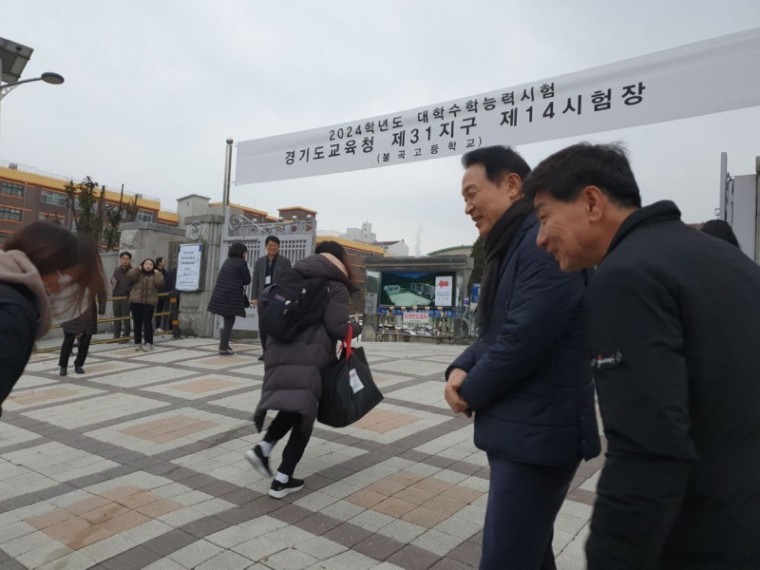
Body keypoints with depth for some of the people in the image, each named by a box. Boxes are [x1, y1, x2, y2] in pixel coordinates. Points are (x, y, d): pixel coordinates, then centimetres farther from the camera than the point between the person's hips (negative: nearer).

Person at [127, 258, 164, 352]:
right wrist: (138, 268, -7)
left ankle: (148, 343, -5)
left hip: (149, 303, -2)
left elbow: (159, 283, -13)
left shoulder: (155, 275, 6)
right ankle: (137, 343, 15)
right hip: (136, 302, 2)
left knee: (147, 322, -7)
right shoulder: (138, 273, 8)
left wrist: (157, 273, -6)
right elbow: (130, 275, -13)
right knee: (137, 323, 7)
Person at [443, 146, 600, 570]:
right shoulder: (514, 246, 13)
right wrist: (462, 369, -2)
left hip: (538, 433, -10)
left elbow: (525, 337, -26)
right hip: (521, 428, 10)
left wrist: (471, 392, -10)